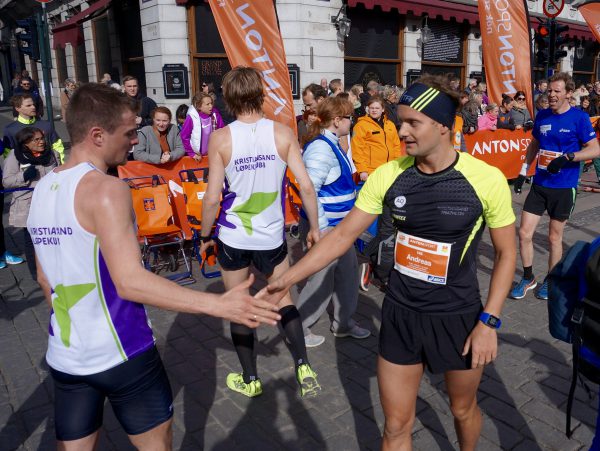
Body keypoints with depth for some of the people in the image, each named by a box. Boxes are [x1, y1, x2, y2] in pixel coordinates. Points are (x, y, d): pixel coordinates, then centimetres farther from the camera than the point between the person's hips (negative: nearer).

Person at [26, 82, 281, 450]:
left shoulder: (41, 190, 5)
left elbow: (45, 278, 13)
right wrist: (218, 305, -31)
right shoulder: (104, 189, -19)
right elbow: (130, 281, -28)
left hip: (64, 356, 7)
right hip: (121, 353, -6)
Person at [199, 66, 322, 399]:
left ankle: (250, 380, 28)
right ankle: (303, 366, 12)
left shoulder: (221, 138, -11)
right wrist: (314, 227, 4)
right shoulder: (283, 133, -7)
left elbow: (212, 198, -11)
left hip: (233, 237, -1)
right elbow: (306, 186, -9)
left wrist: (205, 235, 4)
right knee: (284, 299, 22)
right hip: (271, 236, 2)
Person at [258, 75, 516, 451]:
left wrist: (489, 322, -10)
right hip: (400, 314, 2)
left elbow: (506, 253, -4)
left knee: (464, 409, 23)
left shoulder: (486, 178, -16)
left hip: (458, 318, -1)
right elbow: (342, 235, -6)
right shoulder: (388, 175, -10)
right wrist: (287, 280, -10)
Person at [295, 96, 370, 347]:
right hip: (324, 227, -10)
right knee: (322, 279, 0)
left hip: (338, 225, 10)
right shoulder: (321, 148, -21)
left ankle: (343, 322, 33)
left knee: (348, 270, 17)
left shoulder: (333, 144, 10)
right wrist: (321, 228, -26)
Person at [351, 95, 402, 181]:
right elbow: (357, 149, -8)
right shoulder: (361, 125, -4)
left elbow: (396, 146, 17)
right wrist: (362, 170, -14)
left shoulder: (390, 125, 13)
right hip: (371, 171, -5)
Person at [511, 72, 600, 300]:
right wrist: (523, 172, 12)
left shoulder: (579, 118, -8)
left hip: (564, 187, -4)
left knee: (554, 238, 8)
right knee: (524, 233, 0)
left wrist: (568, 157, -25)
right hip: (539, 185, 4)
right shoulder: (542, 115, 5)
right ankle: (528, 278, 20)